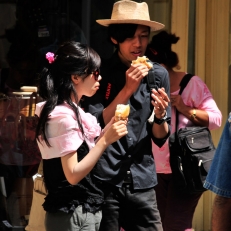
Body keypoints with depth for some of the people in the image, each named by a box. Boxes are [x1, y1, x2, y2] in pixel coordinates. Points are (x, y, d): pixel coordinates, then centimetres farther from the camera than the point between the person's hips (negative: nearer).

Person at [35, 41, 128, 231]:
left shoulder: (68, 111, 11)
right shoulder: (64, 116, -18)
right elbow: (73, 175, -21)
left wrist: (106, 132, 5)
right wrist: (106, 141, -21)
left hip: (80, 210, 10)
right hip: (73, 215, -10)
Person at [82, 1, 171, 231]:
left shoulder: (158, 74, 5)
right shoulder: (100, 71, -2)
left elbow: (160, 138, 9)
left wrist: (160, 115, -12)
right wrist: (127, 90, -17)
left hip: (142, 181, 2)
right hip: (103, 181, -2)